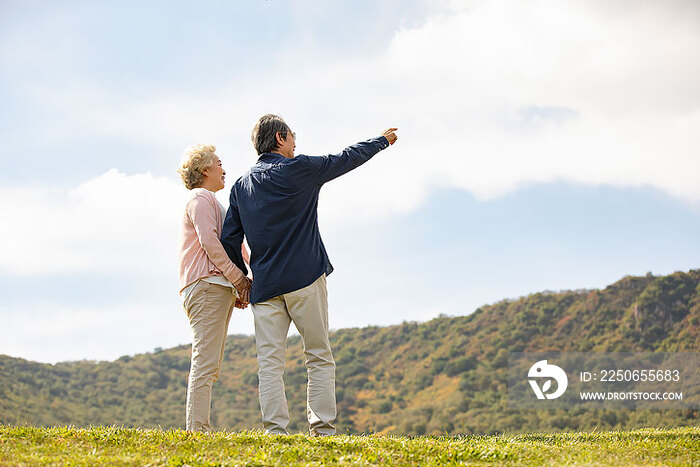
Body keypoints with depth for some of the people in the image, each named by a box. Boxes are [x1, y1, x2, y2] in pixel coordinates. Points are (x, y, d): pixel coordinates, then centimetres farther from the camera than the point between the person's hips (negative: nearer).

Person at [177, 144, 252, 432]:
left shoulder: (210, 202, 30)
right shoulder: (201, 199, -1)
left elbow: (230, 246, 27)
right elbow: (209, 242, -14)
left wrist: (237, 286, 13)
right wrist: (240, 279, -13)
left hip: (219, 288, 10)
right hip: (207, 286, -10)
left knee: (210, 366, 7)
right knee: (205, 363, -15)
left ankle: (199, 430, 6)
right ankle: (197, 429, -19)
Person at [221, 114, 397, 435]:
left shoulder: (241, 185, 13)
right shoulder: (299, 169, -1)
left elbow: (229, 240, 11)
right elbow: (348, 158, 11)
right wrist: (383, 140, 27)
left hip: (264, 285, 4)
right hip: (304, 278, -4)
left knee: (269, 361, 1)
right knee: (319, 356, 2)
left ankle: (274, 430, -4)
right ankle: (322, 429, -2)